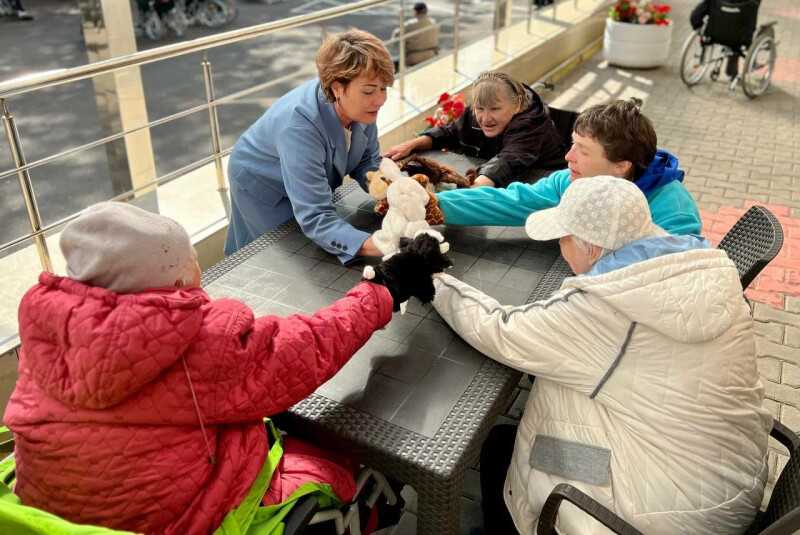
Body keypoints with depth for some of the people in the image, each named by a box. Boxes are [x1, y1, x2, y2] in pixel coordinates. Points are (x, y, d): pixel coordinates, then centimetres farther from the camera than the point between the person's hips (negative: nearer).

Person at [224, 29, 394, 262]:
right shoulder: (299, 127, -44)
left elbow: (367, 162, -11)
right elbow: (315, 219, -49)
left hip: (311, 183, 7)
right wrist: (379, 247, -63)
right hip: (264, 185, -6)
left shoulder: (360, 105, -26)